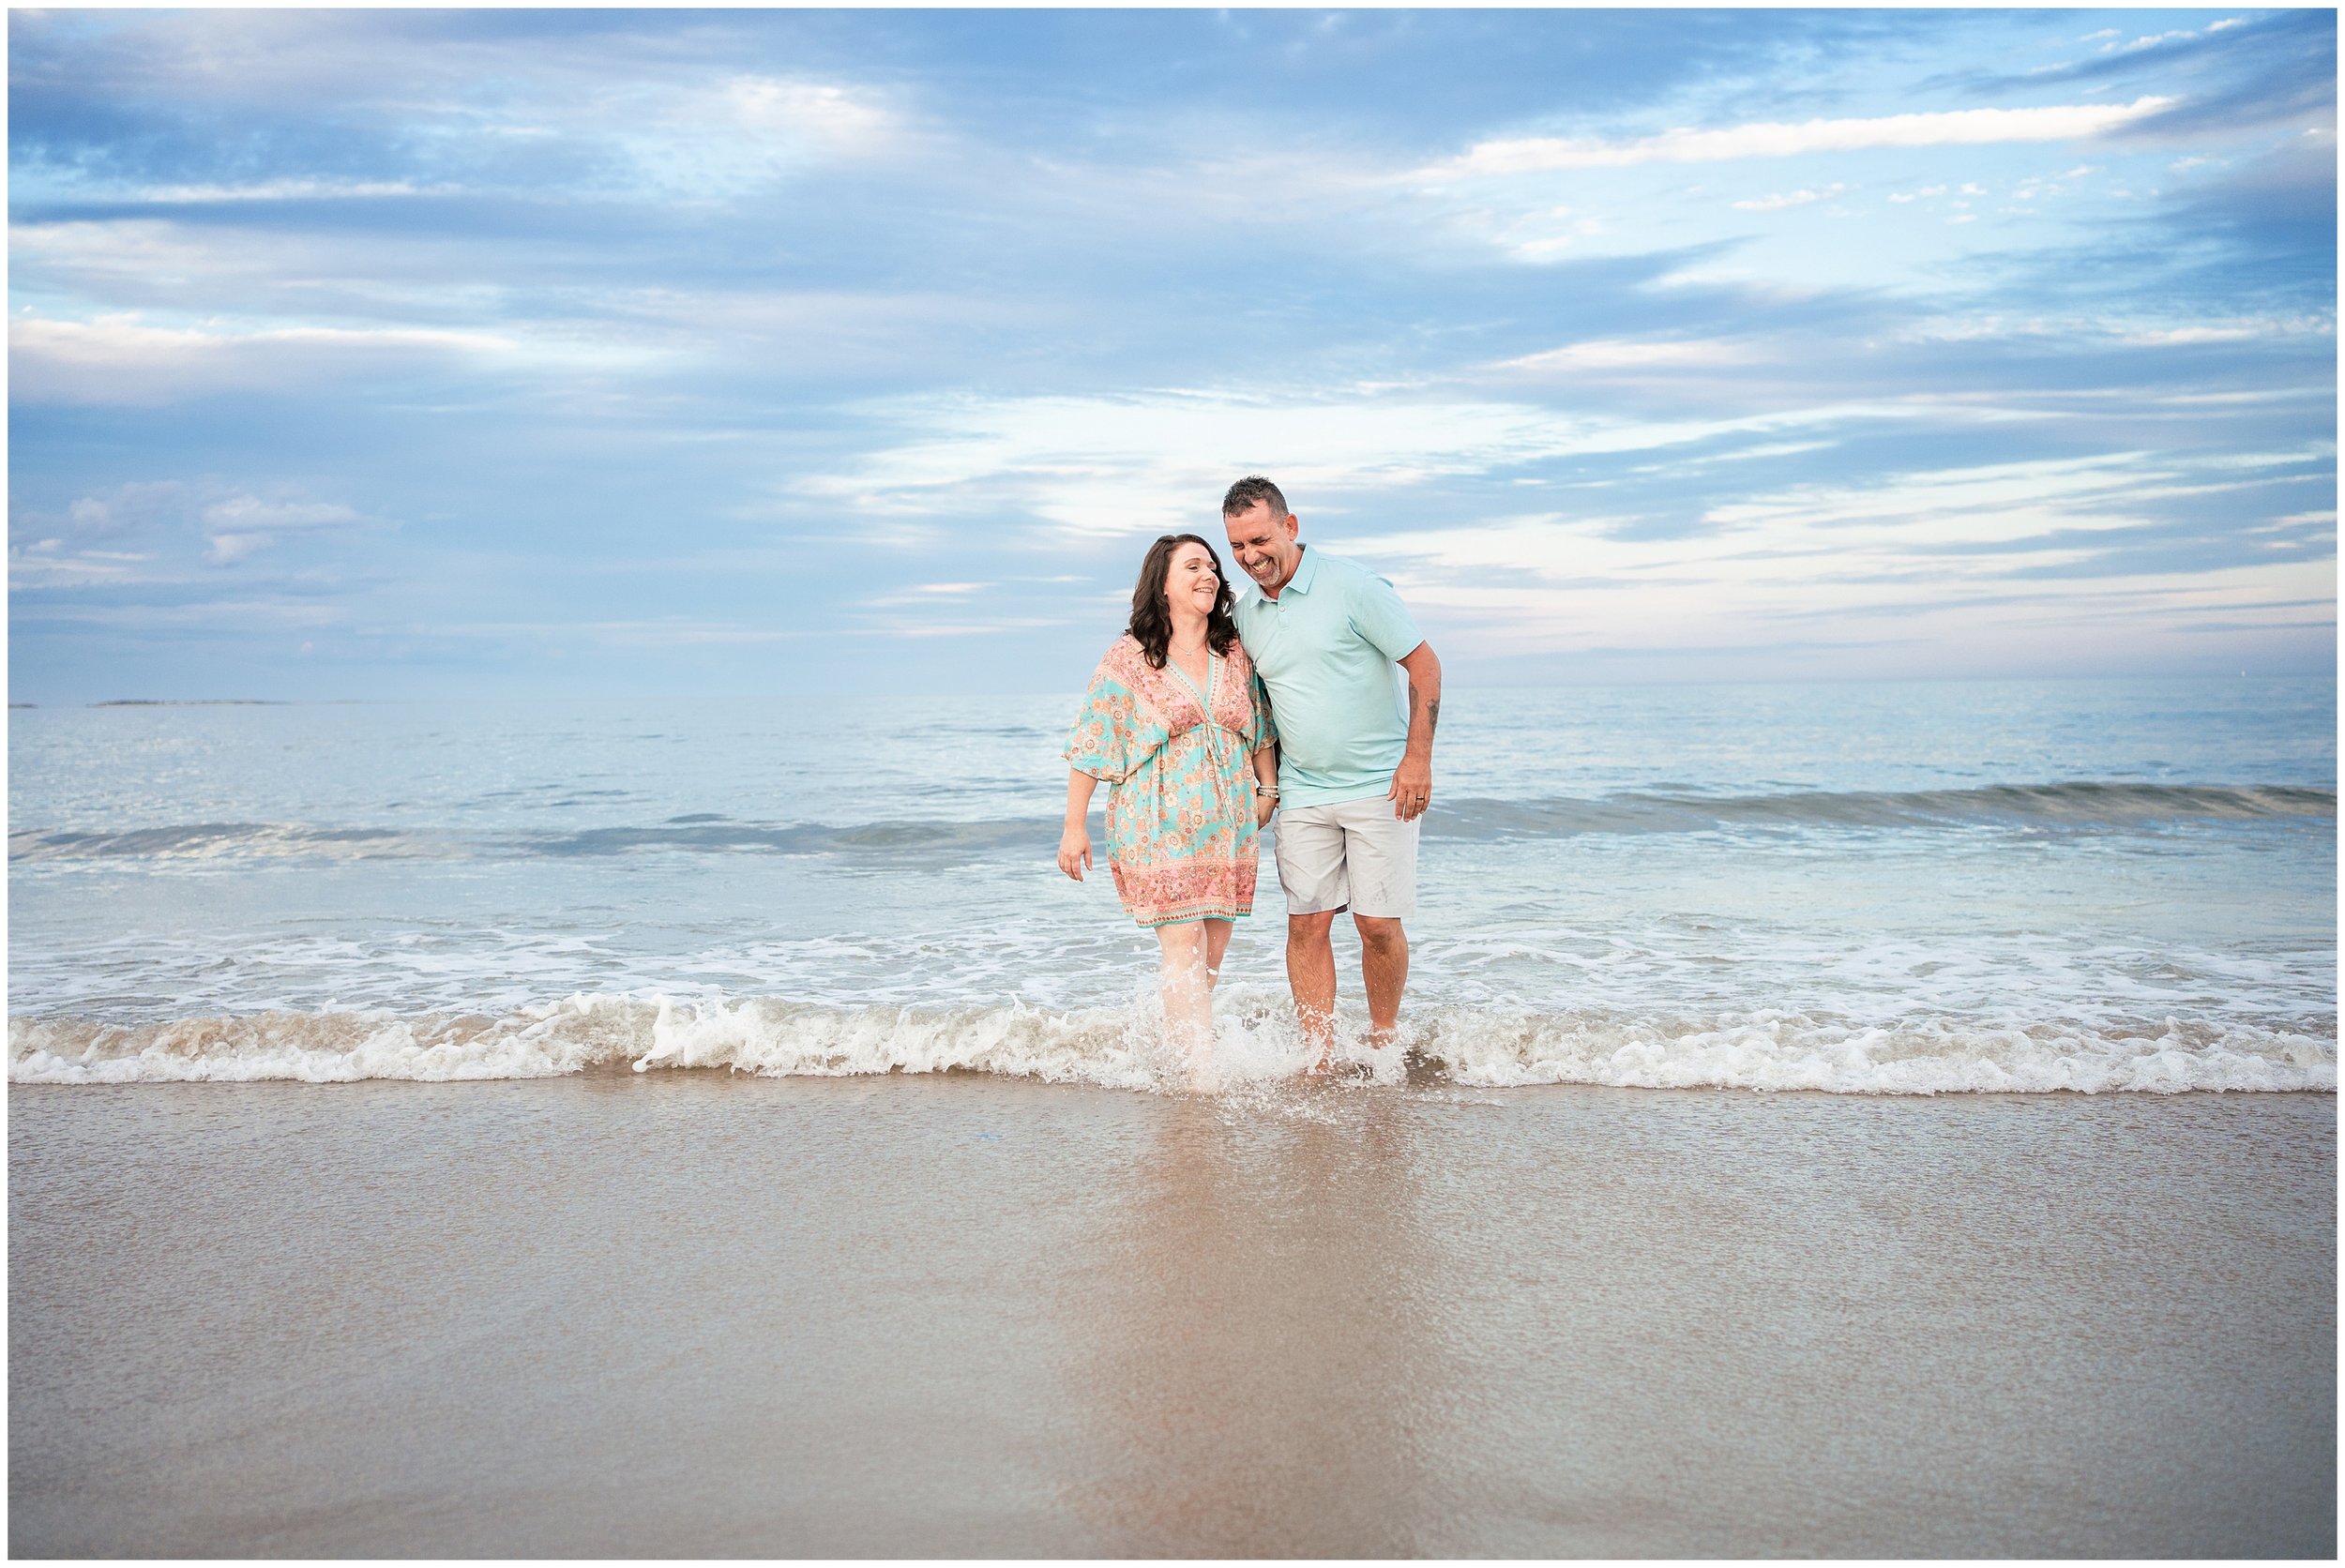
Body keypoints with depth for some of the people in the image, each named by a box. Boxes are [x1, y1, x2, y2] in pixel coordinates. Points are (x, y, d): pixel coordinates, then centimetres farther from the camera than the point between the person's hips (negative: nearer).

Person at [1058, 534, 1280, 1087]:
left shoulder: (1236, 652, 7)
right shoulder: (1128, 659, -6)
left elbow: (1261, 726, 20)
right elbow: (1091, 746, -3)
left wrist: (1269, 789, 12)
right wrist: (1074, 826, -3)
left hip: (1228, 827, 5)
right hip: (1159, 828, -5)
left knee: (1212, 951, 8)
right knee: (1183, 949, -11)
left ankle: (1180, 1034, 28)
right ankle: (1203, 1074, -10)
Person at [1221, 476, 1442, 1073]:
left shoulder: (1354, 587, -10)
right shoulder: (1244, 614, 7)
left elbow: (1424, 665, -7)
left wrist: (1417, 758, -13)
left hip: (1380, 787, -4)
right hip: (1302, 794, 4)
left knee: (1378, 923, -4)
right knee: (1306, 924, -1)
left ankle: (1383, 1045, 16)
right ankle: (1319, 1061, 4)